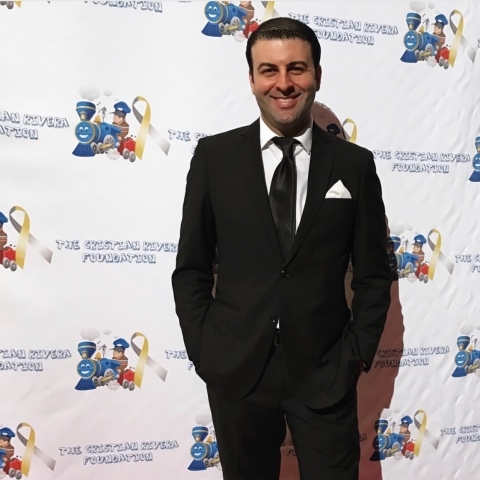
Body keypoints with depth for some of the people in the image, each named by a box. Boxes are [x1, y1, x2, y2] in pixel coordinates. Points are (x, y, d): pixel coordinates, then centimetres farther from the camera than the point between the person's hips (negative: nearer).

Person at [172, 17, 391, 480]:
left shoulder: (354, 164, 0)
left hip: (326, 371, 0)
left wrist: (357, 353, -2)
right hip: (236, 369, 1)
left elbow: (373, 274, 5)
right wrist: (202, 351, -3)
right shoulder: (214, 155, -1)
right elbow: (191, 268, 3)